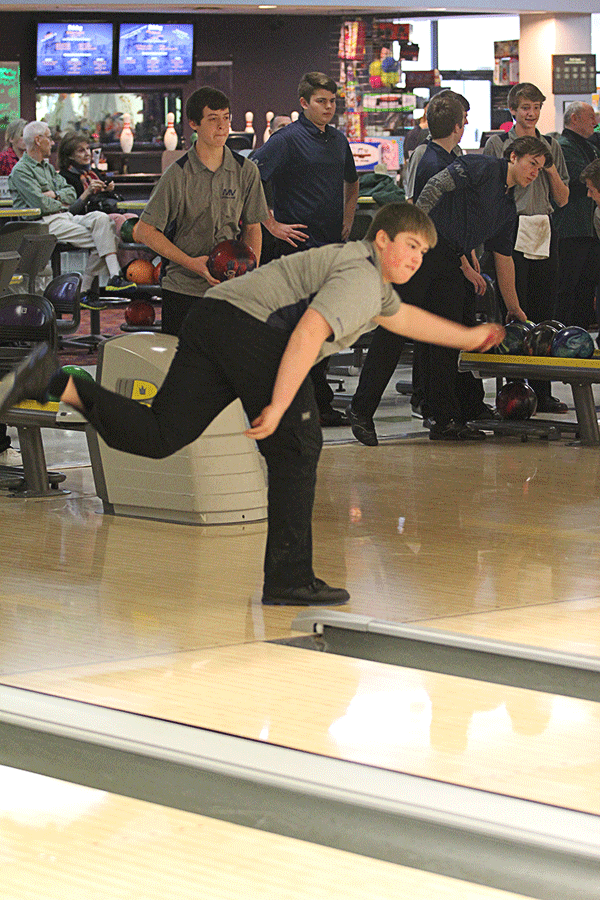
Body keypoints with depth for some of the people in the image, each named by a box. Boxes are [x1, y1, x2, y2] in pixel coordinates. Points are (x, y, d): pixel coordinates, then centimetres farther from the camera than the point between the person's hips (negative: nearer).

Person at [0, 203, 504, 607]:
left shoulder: (373, 278, 29)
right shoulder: (361, 276, -5)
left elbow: (402, 316, 50)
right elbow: (309, 332, -19)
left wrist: (468, 337, 57)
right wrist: (278, 407, -23)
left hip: (212, 319, 10)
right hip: (253, 330, -9)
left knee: (158, 435, 2)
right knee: (297, 450, -1)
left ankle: (58, 384, -13)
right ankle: (289, 580, 0)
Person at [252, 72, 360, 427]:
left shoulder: (338, 140, 14)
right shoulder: (288, 139, -9)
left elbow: (351, 182, 33)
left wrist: (347, 221, 21)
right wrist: (273, 225, -15)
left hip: (333, 245, 8)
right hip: (299, 243, -8)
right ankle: (319, 403, -5)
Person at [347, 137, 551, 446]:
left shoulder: (508, 207, 22)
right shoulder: (483, 168, -3)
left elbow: (504, 260, 28)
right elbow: (437, 184, -13)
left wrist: (514, 308, 31)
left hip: (450, 263, 9)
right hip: (422, 247, -9)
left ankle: (443, 419, 8)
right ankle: (361, 411, -8)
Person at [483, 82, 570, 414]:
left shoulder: (551, 146, 14)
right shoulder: (497, 144, 2)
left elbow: (562, 199, 13)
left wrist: (551, 170, -2)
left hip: (544, 234, 4)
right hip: (511, 233, -4)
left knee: (544, 310, 4)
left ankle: (541, 392, 8)